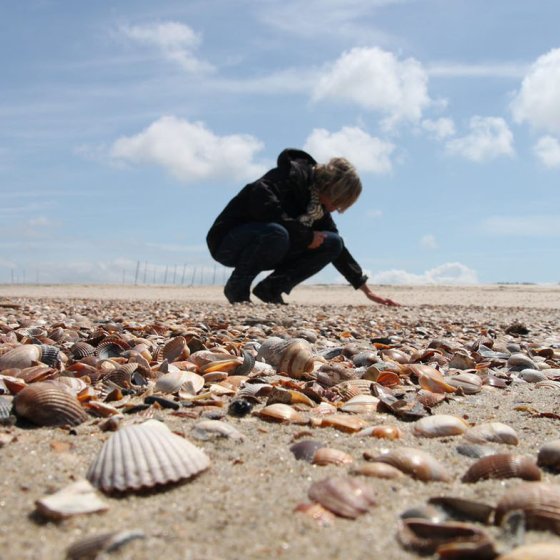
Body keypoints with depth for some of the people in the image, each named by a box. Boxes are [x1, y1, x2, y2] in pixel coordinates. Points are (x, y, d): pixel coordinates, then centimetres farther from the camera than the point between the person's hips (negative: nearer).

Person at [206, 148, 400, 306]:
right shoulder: (294, 174, -18)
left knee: (332, 243, -3)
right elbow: (261, 204, -34)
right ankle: (237, 287, -17)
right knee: (276, 233, -41)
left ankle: (271, 288, -5)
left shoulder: (319, 207, 6)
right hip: (228, 242, -8)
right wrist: (305, 235, -25)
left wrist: (367, 290, 10)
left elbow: (338, 249, 13)